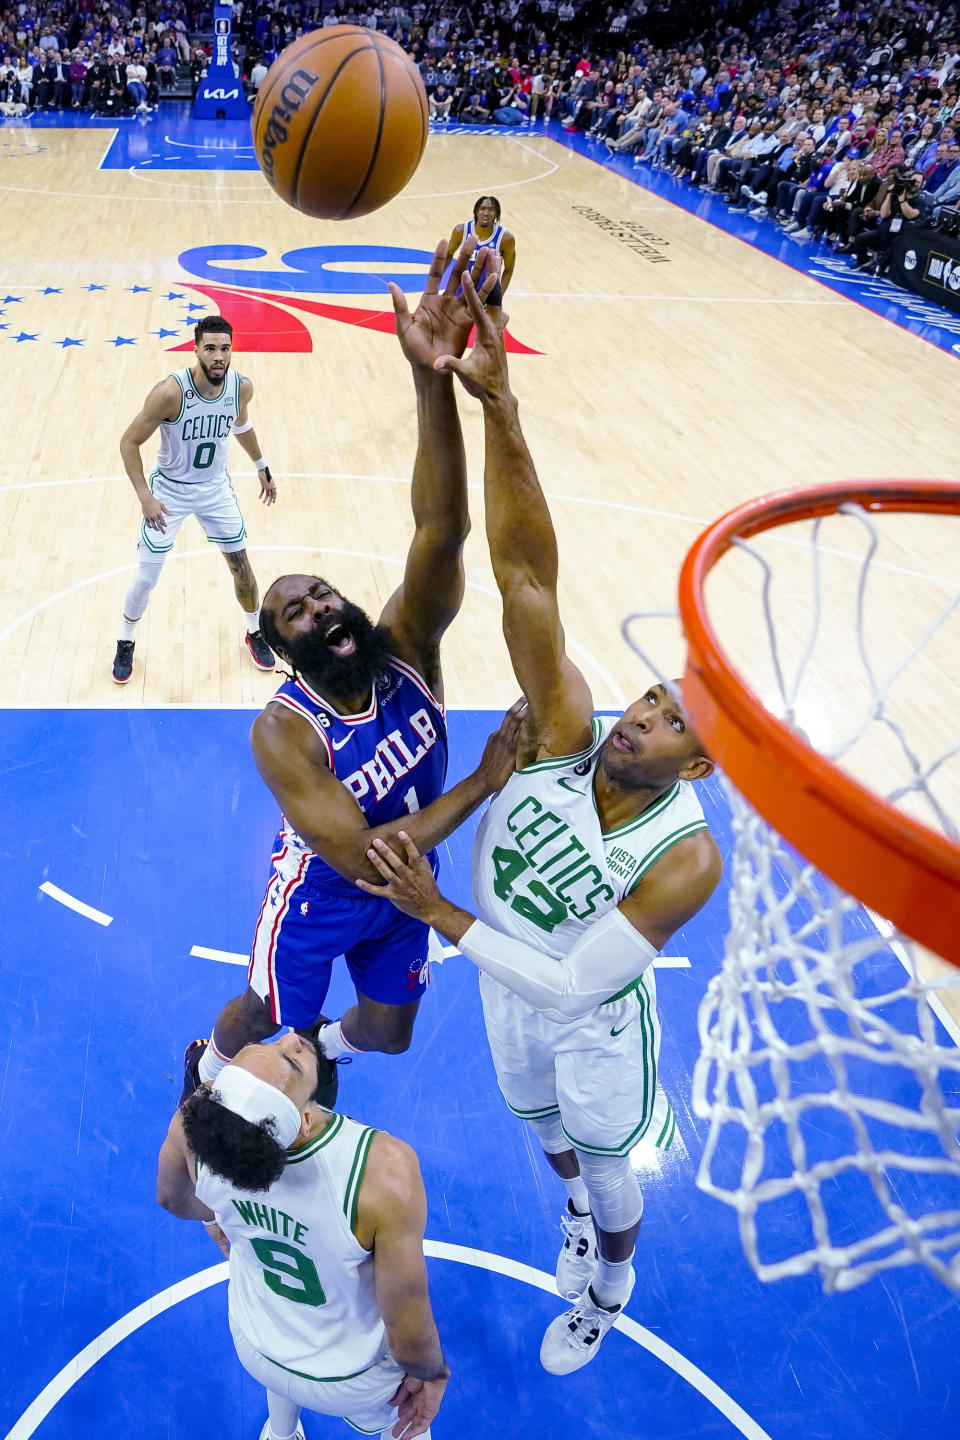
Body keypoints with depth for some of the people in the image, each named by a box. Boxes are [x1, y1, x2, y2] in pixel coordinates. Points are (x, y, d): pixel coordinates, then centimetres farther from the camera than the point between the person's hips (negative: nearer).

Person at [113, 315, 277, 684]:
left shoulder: (241, 387, -16)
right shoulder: (170, 392, -30)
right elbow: (129, 442, -20)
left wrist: (262, 467, 18)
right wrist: (145, 497, -28)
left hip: (216, 488, 3)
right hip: (169, 490, -3)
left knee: (241, 565, 11)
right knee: (146, 579, 2)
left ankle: (256, 633, 36)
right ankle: (125, 643, 28)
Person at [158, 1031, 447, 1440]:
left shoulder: (197, 1121, -31)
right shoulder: (386, 1170, -45)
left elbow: (172, 1199, -5)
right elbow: (409, 1342, -30)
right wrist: (433, 1373, -7)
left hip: (253, 1351, 4)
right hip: (347, 1381, -3)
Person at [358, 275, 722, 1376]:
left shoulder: (686, 857, -37)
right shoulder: (566, 731, -31)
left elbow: (573, 988, -36)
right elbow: (525, 574, -43)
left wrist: (440, 914, -40)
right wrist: (497, 407, -54)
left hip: (591, 1021, -4)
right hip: (506, 977, 4)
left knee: (606, 1171, 24)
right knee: (543, 1125, 32)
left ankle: (608, 1287, 59)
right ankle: (576, 1219, 67)